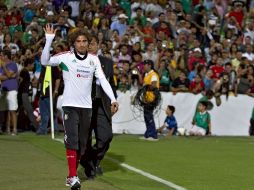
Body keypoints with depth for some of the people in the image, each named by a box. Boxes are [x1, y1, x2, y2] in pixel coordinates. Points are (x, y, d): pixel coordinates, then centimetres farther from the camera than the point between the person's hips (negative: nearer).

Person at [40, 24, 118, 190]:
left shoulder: (94, 59, 6)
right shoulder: (66, 56, -4)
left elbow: (103, 80, 3)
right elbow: (45, 61, -12)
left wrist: (113, 99, -7)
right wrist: (49, 40, -22)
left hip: (86, 106, 4)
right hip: (70, 105, -4)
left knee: (82, 143, 8)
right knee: (72, 140, -13)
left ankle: (72, 175, 19)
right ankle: (73, 176, -14)